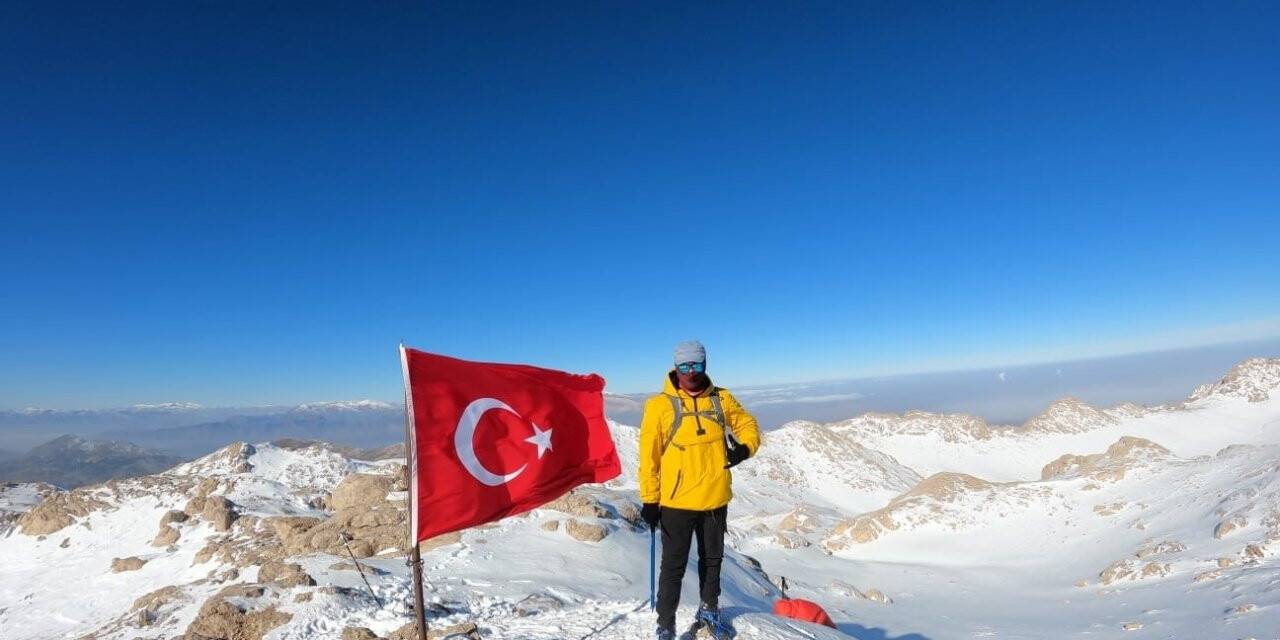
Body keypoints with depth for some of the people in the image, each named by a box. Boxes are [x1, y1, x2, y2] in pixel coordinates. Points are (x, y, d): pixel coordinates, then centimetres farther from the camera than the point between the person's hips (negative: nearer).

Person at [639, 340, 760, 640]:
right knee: (674, 566, 6)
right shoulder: (660, 405, -11)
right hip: (677, 501, -4)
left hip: (715, 498, 4)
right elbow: (649, 455, -8)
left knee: (712, 558, 21)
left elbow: (748, 425, 12)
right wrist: (650, 500, -8)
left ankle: (709, 610, 43)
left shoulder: (721, 399, -1)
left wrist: (745, 447, -10)